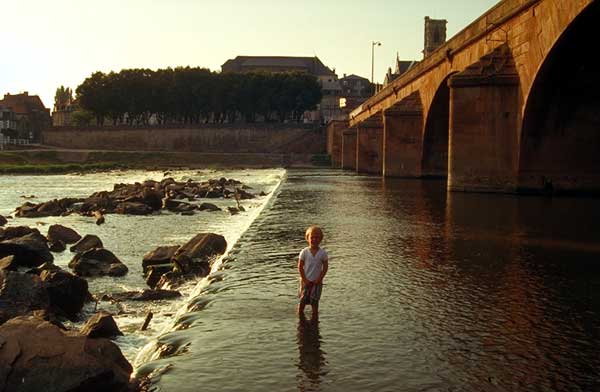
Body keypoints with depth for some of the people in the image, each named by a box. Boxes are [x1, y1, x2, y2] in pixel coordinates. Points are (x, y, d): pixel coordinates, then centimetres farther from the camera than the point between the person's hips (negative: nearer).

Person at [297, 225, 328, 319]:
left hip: (317, 282, 0)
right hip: (305, 281, 0)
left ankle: (314, 319, 15)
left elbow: (325, 267, -1)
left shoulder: (322, 253, -5)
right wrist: (304, 280, -9)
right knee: (302, 301, 0)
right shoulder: (304, 252, -6)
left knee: (314, 301, 3)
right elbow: (300, 267, -3)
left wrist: (319, 279, -9)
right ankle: (301, 318, 16)